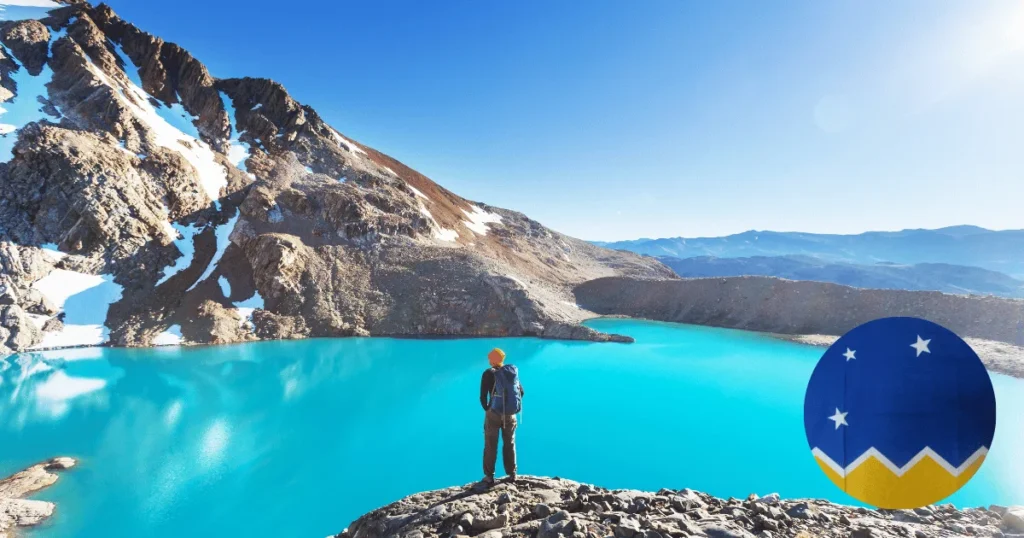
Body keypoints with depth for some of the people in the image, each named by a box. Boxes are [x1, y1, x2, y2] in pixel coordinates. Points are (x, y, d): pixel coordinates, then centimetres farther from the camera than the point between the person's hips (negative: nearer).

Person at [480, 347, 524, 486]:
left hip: (494, 413, -4)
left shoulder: (489, 373, -10)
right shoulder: (513, 372, 3)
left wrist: (486, 409, 4)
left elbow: (483, 396, -13)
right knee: (510, 444, 17)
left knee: (490, 446, 9)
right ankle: (512, 474, 24)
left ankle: (489, 477, 14)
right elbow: (521, 392, 8)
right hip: (510, 414, 4)